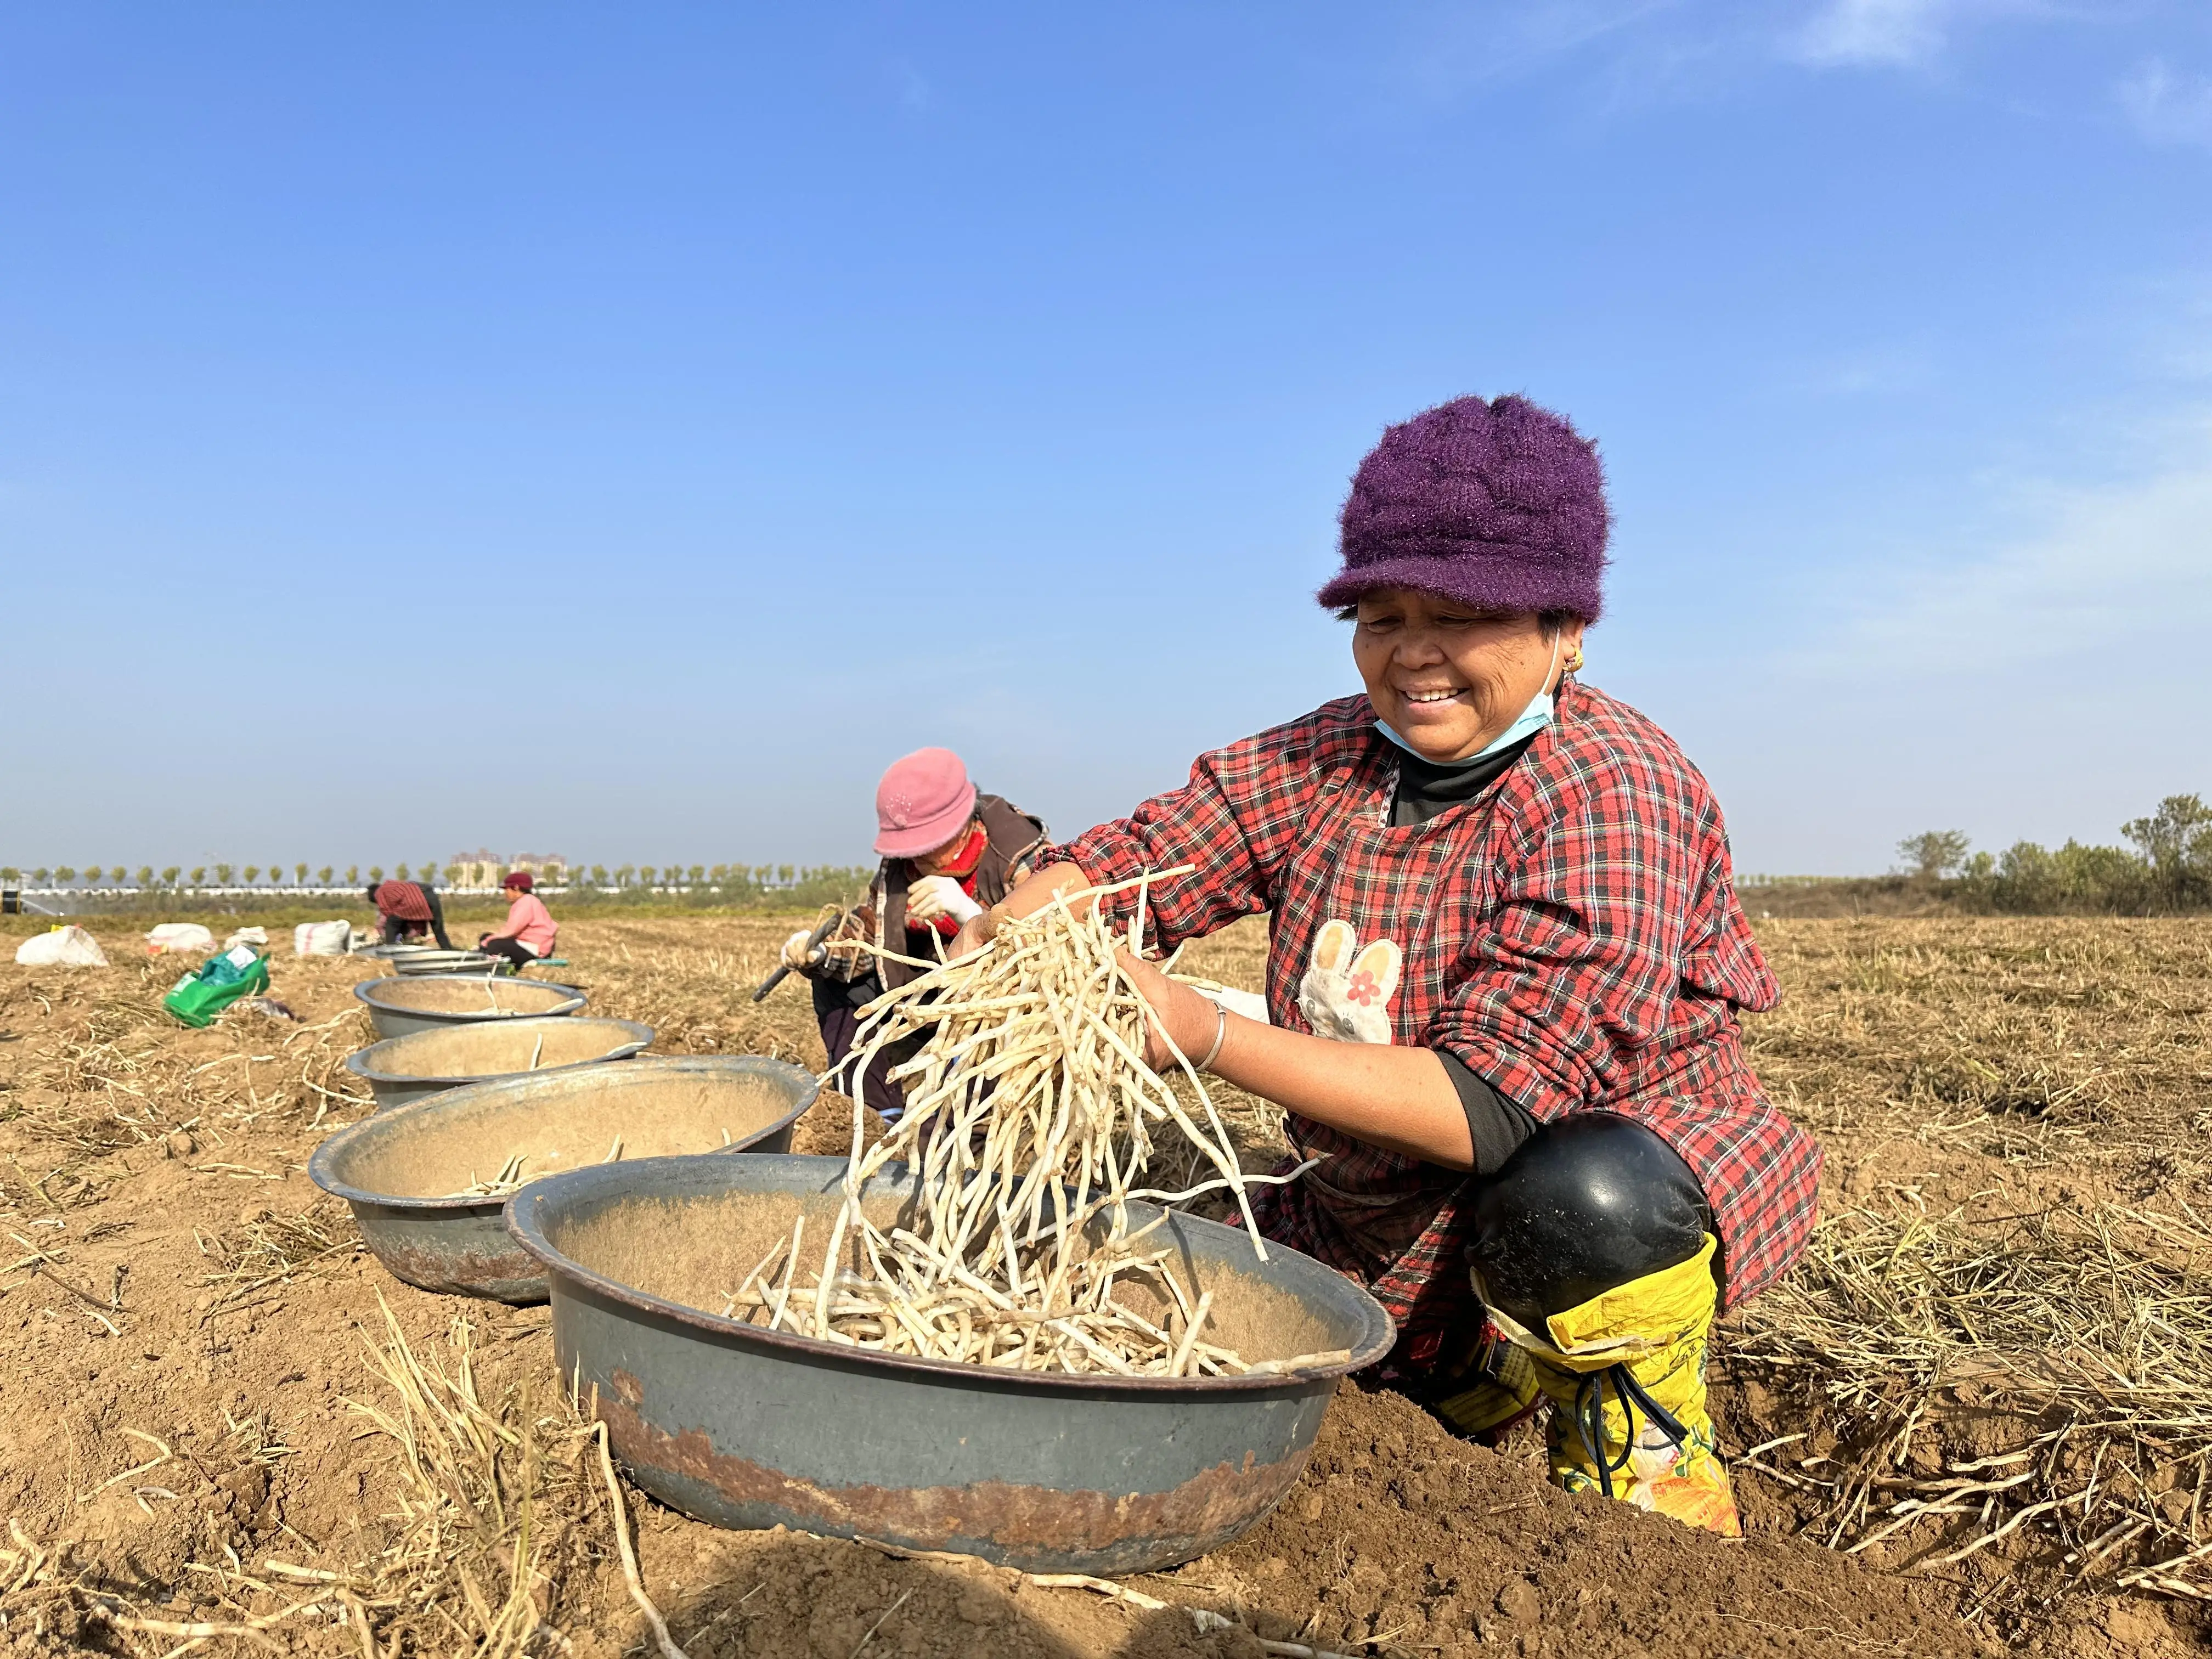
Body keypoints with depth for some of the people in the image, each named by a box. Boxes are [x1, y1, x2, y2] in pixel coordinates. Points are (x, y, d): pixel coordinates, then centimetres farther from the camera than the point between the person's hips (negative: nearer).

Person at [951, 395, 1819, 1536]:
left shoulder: (1611, 795, -24)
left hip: (1634, 1197, -6)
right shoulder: (1329, 758, -1)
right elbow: (1145, 853, -9)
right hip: (1378, 1243, 7)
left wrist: (1205, 1035, -39)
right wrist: (1013, 928, -32)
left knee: (1577, 1198, -39)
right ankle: (1497, 1379, 26)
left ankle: (1644, 1447, -5)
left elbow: (1493, 1103, -31)